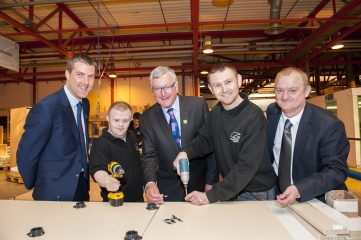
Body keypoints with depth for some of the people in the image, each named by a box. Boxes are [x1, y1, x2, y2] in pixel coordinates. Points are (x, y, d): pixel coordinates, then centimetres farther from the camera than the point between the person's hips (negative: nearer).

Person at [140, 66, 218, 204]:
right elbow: (149, 155, -7)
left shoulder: (198, 105, -11)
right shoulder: (146, 118, -6)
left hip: (200, 183, 0)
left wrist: (211, 181, -7)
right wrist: (150, 183, -25)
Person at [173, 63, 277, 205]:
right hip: (230, 191, 6)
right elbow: (204, 140, 3)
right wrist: (185, 152, -18)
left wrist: (210, 196, -28)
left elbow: (246, 167, -28)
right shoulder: (216, 112, -3)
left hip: (258, 194, -5)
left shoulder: (254, 117, -24)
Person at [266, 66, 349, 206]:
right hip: (279, 194, 2)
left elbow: (337, 170, -16)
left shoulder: (329, 125, -19)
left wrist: (299, 190, -30)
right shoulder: (272, 112, -5)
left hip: (318, 200, -2)